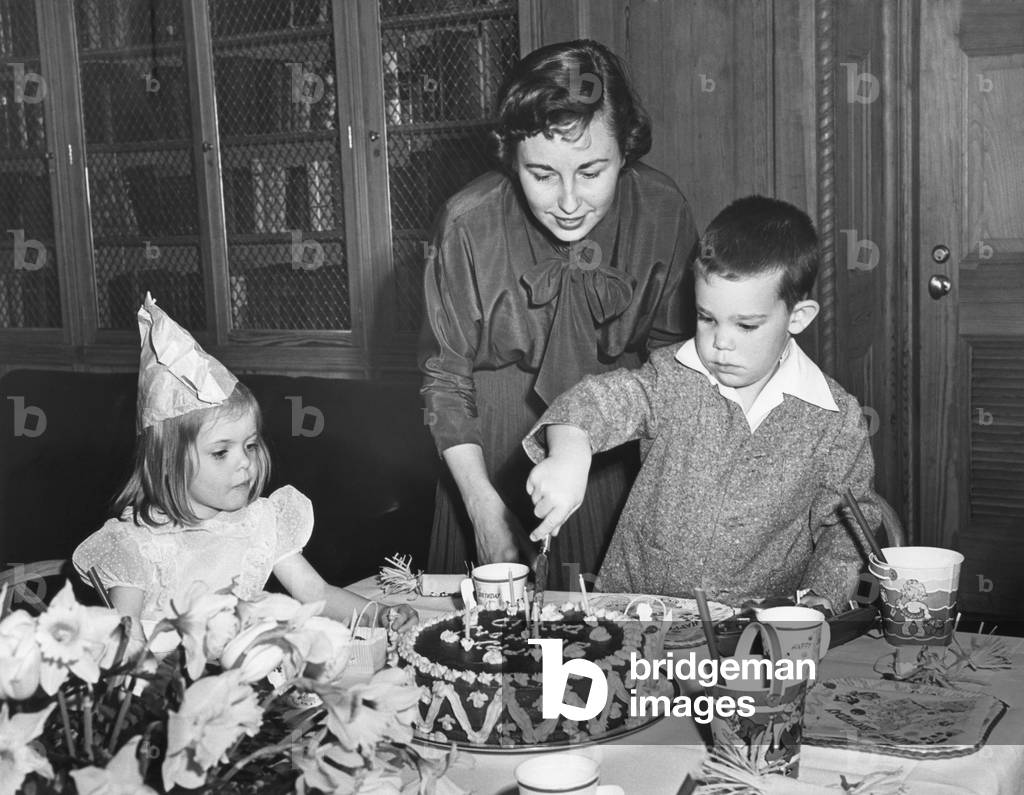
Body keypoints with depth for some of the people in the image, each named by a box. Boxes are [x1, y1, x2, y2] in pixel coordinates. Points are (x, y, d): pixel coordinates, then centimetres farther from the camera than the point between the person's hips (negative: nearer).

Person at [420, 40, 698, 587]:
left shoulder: (664, 214, -16)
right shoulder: (468, 224, -22)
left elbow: (668, 357, -3)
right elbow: (445, 378, -13)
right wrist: (484, 506, -18)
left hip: (614, 449, 2)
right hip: (495, 456, -1)